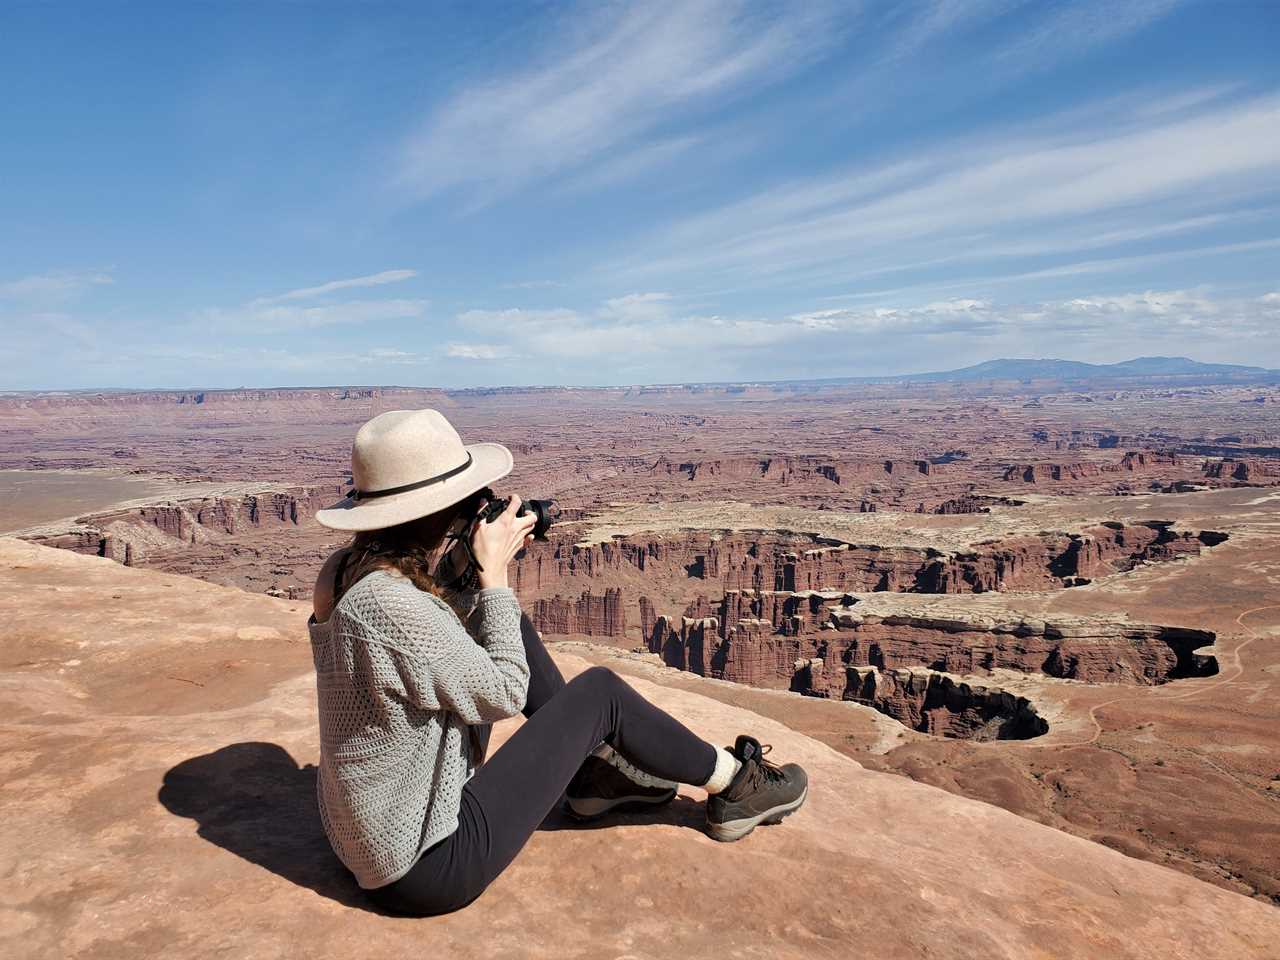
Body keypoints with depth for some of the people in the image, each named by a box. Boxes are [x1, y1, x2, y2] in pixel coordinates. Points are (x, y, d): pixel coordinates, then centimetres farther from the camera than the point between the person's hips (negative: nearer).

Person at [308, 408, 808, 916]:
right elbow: (505, 693, -19)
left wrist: (472, 571, -4)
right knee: (600, 691, -4)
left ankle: (593, 770, 25)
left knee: (514, 630, 10)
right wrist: (495, 570, -15)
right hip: (428, 866, -9)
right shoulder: (390, 604, -32)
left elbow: (448, 645, 9)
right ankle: (732, 783, 17)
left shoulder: (346, 567, -4)